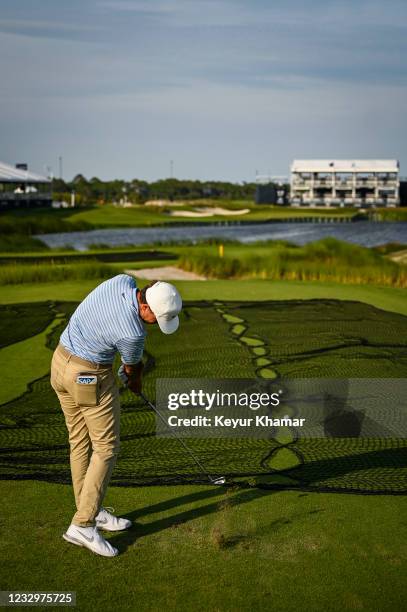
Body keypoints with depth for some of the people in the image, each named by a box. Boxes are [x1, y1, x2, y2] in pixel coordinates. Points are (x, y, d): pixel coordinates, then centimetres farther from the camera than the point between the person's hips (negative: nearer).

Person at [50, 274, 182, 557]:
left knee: (81, 443, 15)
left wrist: (136, 363, 11)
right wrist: (135, 382, 18)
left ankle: (91, 511, 28)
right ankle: (83, 525, 1)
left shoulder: (122, 281, -9)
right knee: (106, 447, 0)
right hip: (90, 377, -9)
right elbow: (131, 366, -4)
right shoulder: (134, 333, -29)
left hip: (62, 361, 9)